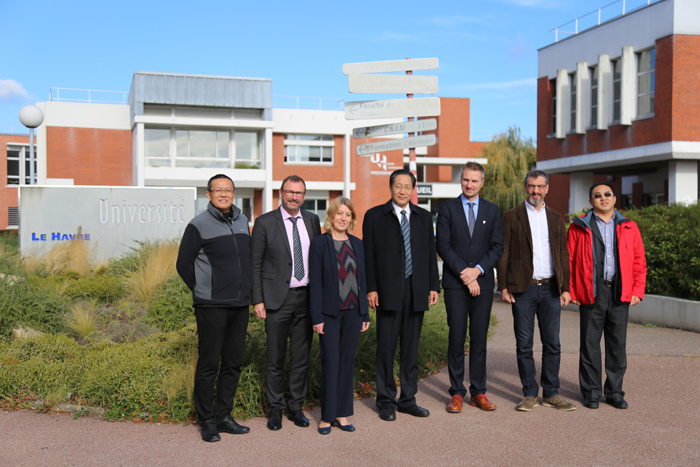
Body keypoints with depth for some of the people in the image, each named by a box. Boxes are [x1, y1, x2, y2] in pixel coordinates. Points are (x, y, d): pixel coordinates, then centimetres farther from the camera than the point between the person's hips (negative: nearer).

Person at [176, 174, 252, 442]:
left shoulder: (242, 221, 11)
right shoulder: (198, 225, -7)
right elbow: (183, 264, -3)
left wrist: (246, 290, 14)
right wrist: (203, 291, 2)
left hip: (240, 305, 6)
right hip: (211, 307, -6)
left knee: (234, 362, 10)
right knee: (209, 364, -1)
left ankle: (224, 417, 21)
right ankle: (207, 421, 11)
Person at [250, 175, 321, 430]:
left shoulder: (312, 220, 8)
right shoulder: (265, 223, -4)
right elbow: (255, 264, -3)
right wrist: (258, 300, -8)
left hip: (307, 297, 4)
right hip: (277, 299, -3)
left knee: (301, 357, 11)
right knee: (275, 359, 3)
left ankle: (296, 407, 24)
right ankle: (276, 409, 19)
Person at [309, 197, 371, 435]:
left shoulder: (356, 244, 10)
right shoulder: (319, 243, -4)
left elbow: (362, 280, 12)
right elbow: (315, 282, -7)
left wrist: (365, 313, 10)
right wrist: (316, 317, -11)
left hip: (353, 311, 4)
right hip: (329, 312, -4)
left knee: (348, 360, 8)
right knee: (331, 361, -3)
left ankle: (342, 413, 18)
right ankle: (327, 415, 9)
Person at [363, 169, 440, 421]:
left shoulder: (424, 217, 13)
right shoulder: (374, 216, 3)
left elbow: (431, 253, 13)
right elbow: (368, 255, 0)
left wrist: (434, 286, 6)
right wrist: (371, 288, -7)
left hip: (417, 292, 3)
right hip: (388, 291, -3)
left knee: (411, 348, 9)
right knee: (386, 348, 1)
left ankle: (408, 399, 19)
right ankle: (386, 401, 12)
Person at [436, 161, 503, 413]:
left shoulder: (492, 210, 11)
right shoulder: (447, 208, 3)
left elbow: (497, 246, 5)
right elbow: (443, 246, -4)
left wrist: (478, 269, -10)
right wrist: (464, 274, -10)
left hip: (483, 283, 2)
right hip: (455, 283, -2)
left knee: (480, 338, 5)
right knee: (457, 338, -1)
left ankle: (478, 392, 13)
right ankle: (457, 393, 7)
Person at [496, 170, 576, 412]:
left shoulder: (556, 218, 13)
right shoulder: (511, 217, 3)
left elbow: (563, 255, 13)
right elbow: (503, 254, 0)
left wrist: (565, 288, 6)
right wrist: (504, 287, -7)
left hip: (550, 288, 3)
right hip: (523, 289, -3)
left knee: (552, 344, 6)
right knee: (524, 345, 2)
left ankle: (551, 393, 17)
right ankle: (530, 394, 12)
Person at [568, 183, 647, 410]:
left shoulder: (629, 227, 11)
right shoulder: (579, 227, 4)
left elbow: (639, 261, 11)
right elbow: (568, 260, 2)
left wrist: (638, 290, 2)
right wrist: (570, 291, -4)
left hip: (620, 295, 2)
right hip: (591, 293, -2)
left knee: (618, 344, 7)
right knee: (590, 344, 3)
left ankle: (614, 391, 20)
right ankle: (591, 392, 14)